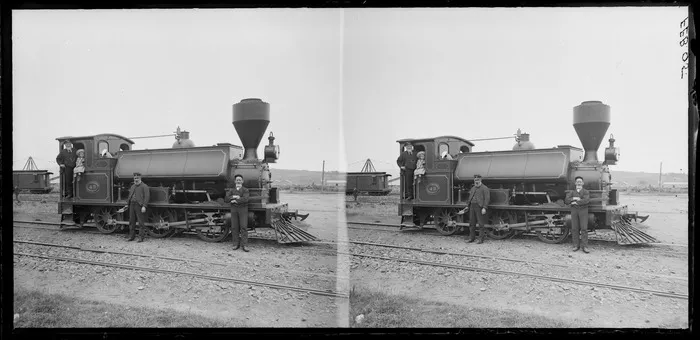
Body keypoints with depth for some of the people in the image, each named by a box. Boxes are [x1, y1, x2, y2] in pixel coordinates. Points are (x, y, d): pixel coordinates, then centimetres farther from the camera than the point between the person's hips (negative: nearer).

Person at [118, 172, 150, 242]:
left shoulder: (144, 186, -3)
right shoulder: (132, 186, 19)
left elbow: (147, 197, -10)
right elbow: (129, 196, 23)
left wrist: (144, 206, -18)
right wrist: (127, 205, 15)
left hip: (139, 205, -7)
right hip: (132, 205, 7)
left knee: (141, 222, -5)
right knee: (131, 221, 10)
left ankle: (141, 237, -2)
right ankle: (131, 236, 19)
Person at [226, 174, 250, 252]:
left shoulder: (245, 190, 3)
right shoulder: (231, 190, 15)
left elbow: (245, 199, -15)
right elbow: (227, 199, 1)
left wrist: (235, 201, -9)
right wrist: (233, 197, -15)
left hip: (243, 209, -3)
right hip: (234, 210, 3)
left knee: (244, 227, -8)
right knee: (234, 227, 3)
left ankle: (244, 245, -7)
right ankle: (236, 244, 11)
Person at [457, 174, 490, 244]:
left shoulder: (484, 188, -3)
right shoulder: (473, 188, 19)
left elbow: (487, 198, -10)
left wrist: (484, 208, -18)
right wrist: (467, 206, 15)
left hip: (479, 207, -7)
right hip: (472, 206, 7)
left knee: (481, 223, -4)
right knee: (472, 223, 9)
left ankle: (481, 239, -1)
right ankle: (471, 238, 16)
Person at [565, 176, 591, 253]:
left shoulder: (586, 192, 5)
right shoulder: (572, 192, 15)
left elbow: (586, 200, -14)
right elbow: (566, 200, 0)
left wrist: (575, 202, -11)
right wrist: (574, 198, -16)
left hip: (583, 210, -3)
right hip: (574, 211, 3)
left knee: (584, 228, -7)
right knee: (574, 228, 1)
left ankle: (584, 246, -5)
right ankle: (576, 245, 8)